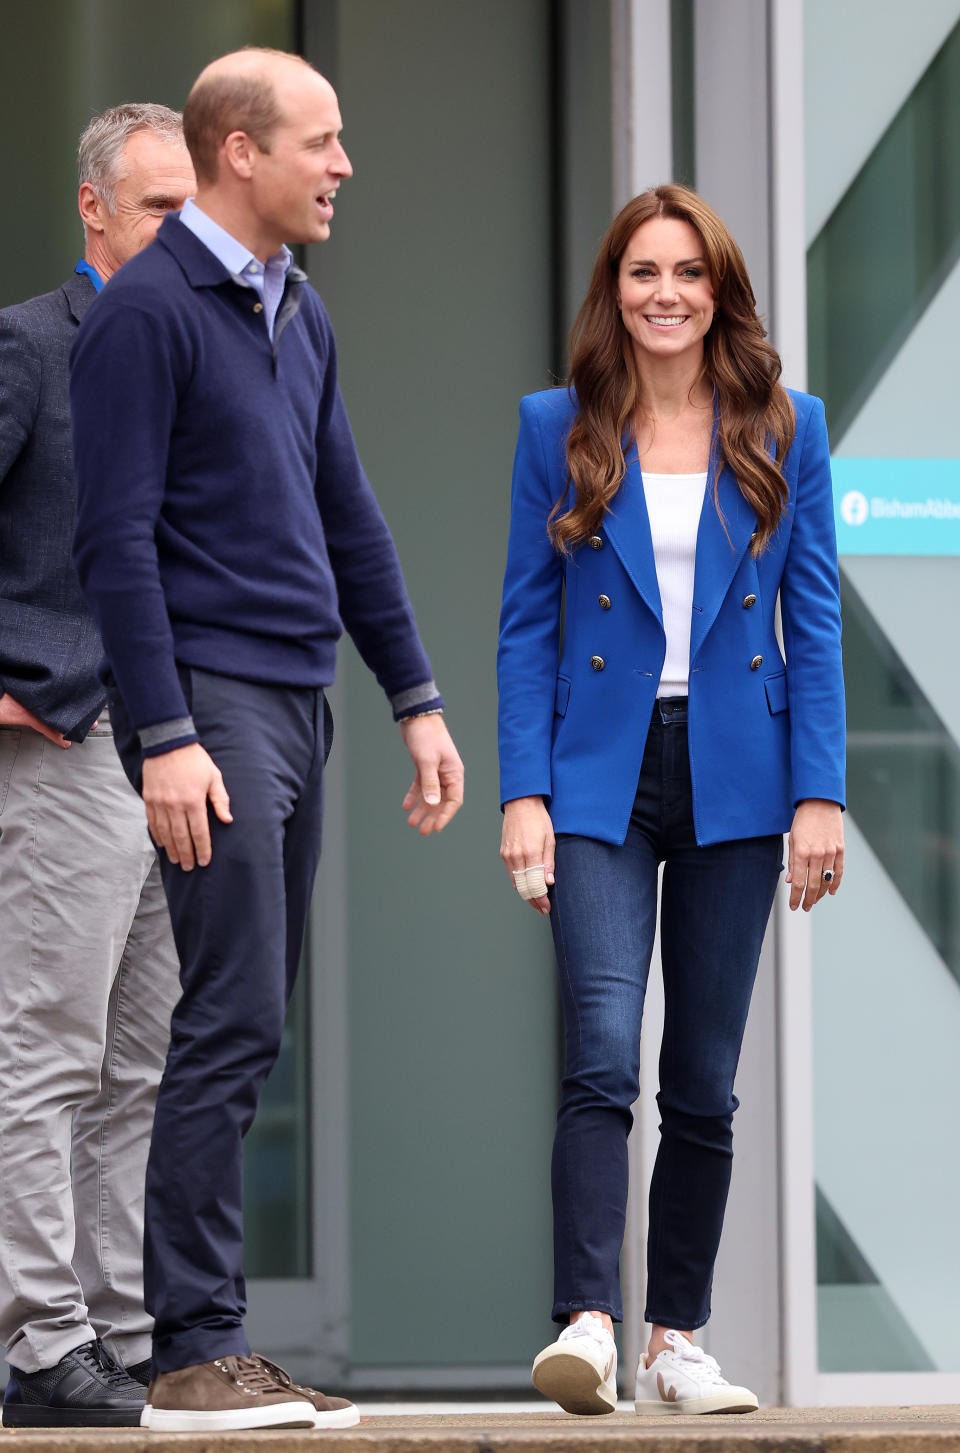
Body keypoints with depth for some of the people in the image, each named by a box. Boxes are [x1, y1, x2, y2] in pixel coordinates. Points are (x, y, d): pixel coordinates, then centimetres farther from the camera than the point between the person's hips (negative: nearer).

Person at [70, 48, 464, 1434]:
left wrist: (417, 702, 19)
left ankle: (209, 1342, 10)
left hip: (298, 699, 8)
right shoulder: (146, 309, -9)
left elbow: (349, 520, 23)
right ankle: (194, 1353, -12)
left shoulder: (299, 315, 17)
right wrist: (166, 737, -19)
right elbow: (117, 538, -13)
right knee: (233, 1022, -13)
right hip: (209, 697, -8)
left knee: (246, 1029, 7)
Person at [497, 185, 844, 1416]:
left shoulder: (785, 433, 5)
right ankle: (586, 1325, -22)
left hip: (732, 780, 2)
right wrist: (524, 793, -6)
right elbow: (526, 623, 3)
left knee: (704, 1083, 6)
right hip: (601, 778, -2)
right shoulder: (559, 431, 3)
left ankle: (676, 1345, 14)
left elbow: (814, 622, 4)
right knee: (603, 1059, -16)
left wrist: (819, 793, -4)